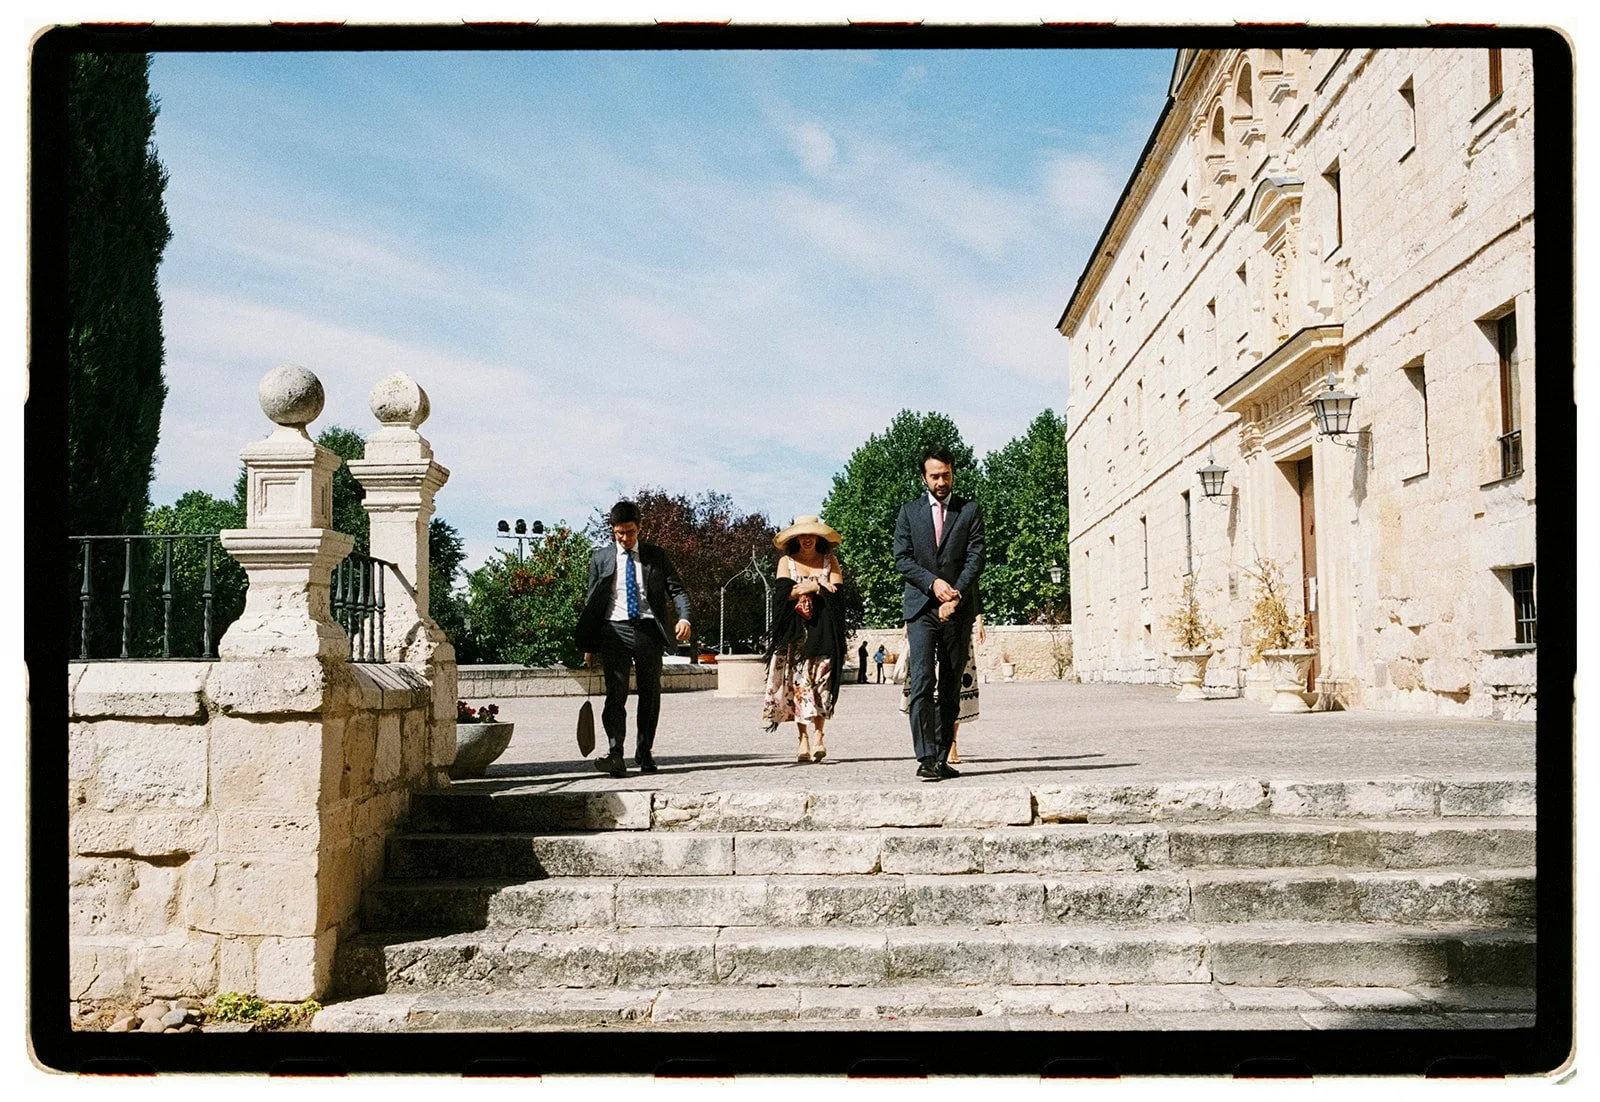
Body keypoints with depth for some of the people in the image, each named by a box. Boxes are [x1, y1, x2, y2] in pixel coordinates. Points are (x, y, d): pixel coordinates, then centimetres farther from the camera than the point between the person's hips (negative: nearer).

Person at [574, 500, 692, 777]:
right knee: (616, 694, -13)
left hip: (648, 630, 1)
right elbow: (591, 601, 12)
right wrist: (588, 644, 7)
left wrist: (684, 618, -15)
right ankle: (615, 755, -20)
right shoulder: (601, 557, 10)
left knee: (650, 694, 7)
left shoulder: (655, 556, 9)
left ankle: (644, 753, 19)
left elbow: (677, 590, 5)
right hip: (615, 631, -1)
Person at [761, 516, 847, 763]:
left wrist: (812, 588, -6)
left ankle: (819, 736, -10)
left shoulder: (830, 561, 12)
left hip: (823, 631, 0)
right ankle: (803, 739, -6)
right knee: (798, 681, -7)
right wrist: (821, 589, -6)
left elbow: (837, 596, 2)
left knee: (821, 682, -9)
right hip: (794, 631, 0)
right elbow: (784, 593, -4)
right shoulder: (786, 562, 11)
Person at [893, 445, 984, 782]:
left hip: (958, 608, 1)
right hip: (921, 606, -1)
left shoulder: (969, 511, 8)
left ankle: (942, 758, 8)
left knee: (951, 687, 3)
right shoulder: (909, 512, 11)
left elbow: (975, 558, -1)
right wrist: (933, 583, -12)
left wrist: (955, 596, -14)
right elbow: (902, 559, 3)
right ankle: (926, 758, -20)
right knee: (922, 681, -14)